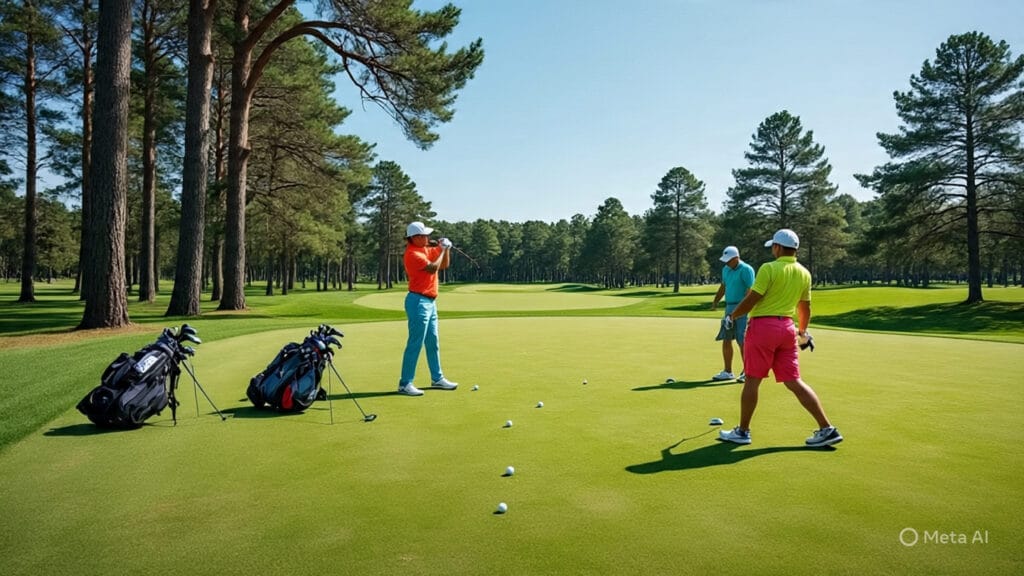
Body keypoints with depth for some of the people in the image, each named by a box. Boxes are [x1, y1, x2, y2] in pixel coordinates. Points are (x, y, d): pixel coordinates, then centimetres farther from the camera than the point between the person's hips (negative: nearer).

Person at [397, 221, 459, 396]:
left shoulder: (427, 249, 11)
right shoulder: (413, 254, -16)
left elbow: (444, 265, 19)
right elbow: (433, 268, -24)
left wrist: (446, 248, 3)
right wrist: (442, 249, -12)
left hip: (430, 301, 10)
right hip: (418, 301, -10)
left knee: (433, 343, 16)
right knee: (415, 344, -8)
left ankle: (437, 378, 27)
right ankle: (405, 384, -2)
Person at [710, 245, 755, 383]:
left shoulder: (746, 270, -13)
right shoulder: (726, 269, 12)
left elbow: (750, 291, -18)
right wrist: (715, 301, 16)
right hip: (729, 307, 8)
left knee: (743, 341, -4)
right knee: (726, 340, 8)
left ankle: (747, 372, 8)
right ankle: (727, 372, 16)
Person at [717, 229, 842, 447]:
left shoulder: (769, 269, -11)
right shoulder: (804, 273, 10)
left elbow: (751, 300, -13)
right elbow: (805, 308, 17)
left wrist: (731, 316, 2)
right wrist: (802, 331, 32)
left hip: (763, 325, -6)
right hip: (787, 327, 7)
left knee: (752, 380, 2)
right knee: (794, 382, 10)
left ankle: (742, 431, 11)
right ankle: (827, 429, 7)